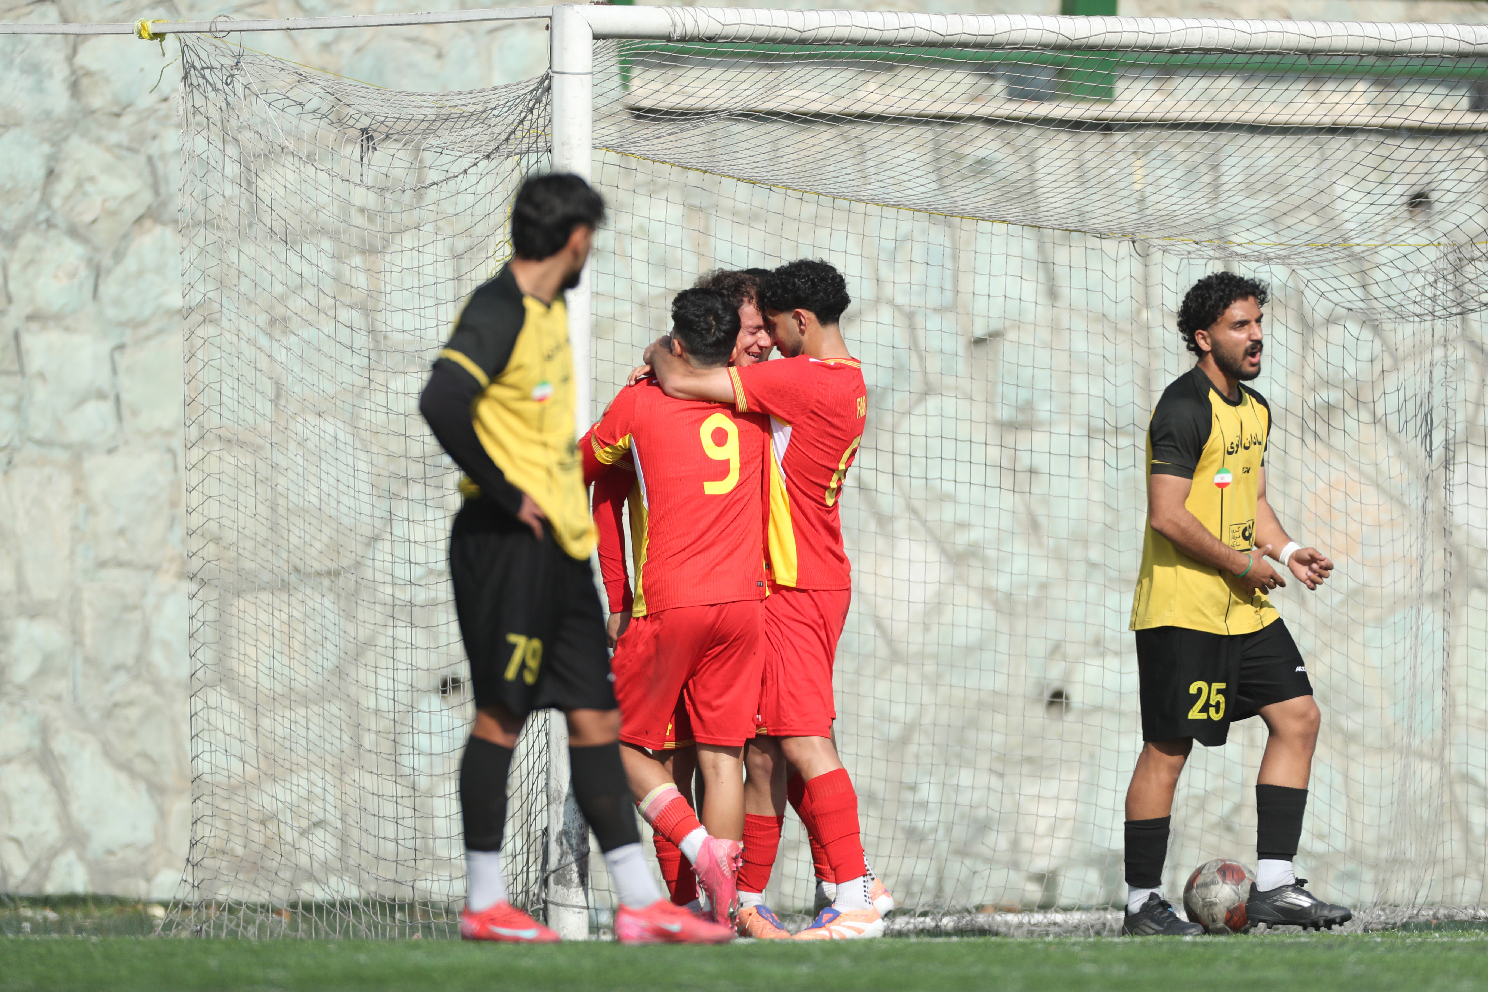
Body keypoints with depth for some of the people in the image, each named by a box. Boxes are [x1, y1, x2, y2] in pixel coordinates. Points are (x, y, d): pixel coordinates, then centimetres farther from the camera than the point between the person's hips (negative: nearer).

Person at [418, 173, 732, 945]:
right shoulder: (498, 313, -14)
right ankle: (484, 904, 2)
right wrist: (505, 495, -21)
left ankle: (639, 902, 7)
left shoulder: (550, 310, 16)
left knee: (596, 718, 7)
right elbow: (441, 401, -28)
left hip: (560, 544, 9)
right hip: (508, 543, -9)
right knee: (501, 716, -4)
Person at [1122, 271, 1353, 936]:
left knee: (1298, 718, 2)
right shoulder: (1185, 408, -15)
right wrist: (1242, 563, -15)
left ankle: (1273, 886, 4)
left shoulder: (1254, 409, 14)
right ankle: (1141, 903, 1)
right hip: (1183, 611, -9)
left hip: (1246, 608, 9)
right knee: (1168, 748, -5)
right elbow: (1167, 514, -21)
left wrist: (1286, 551, 6)